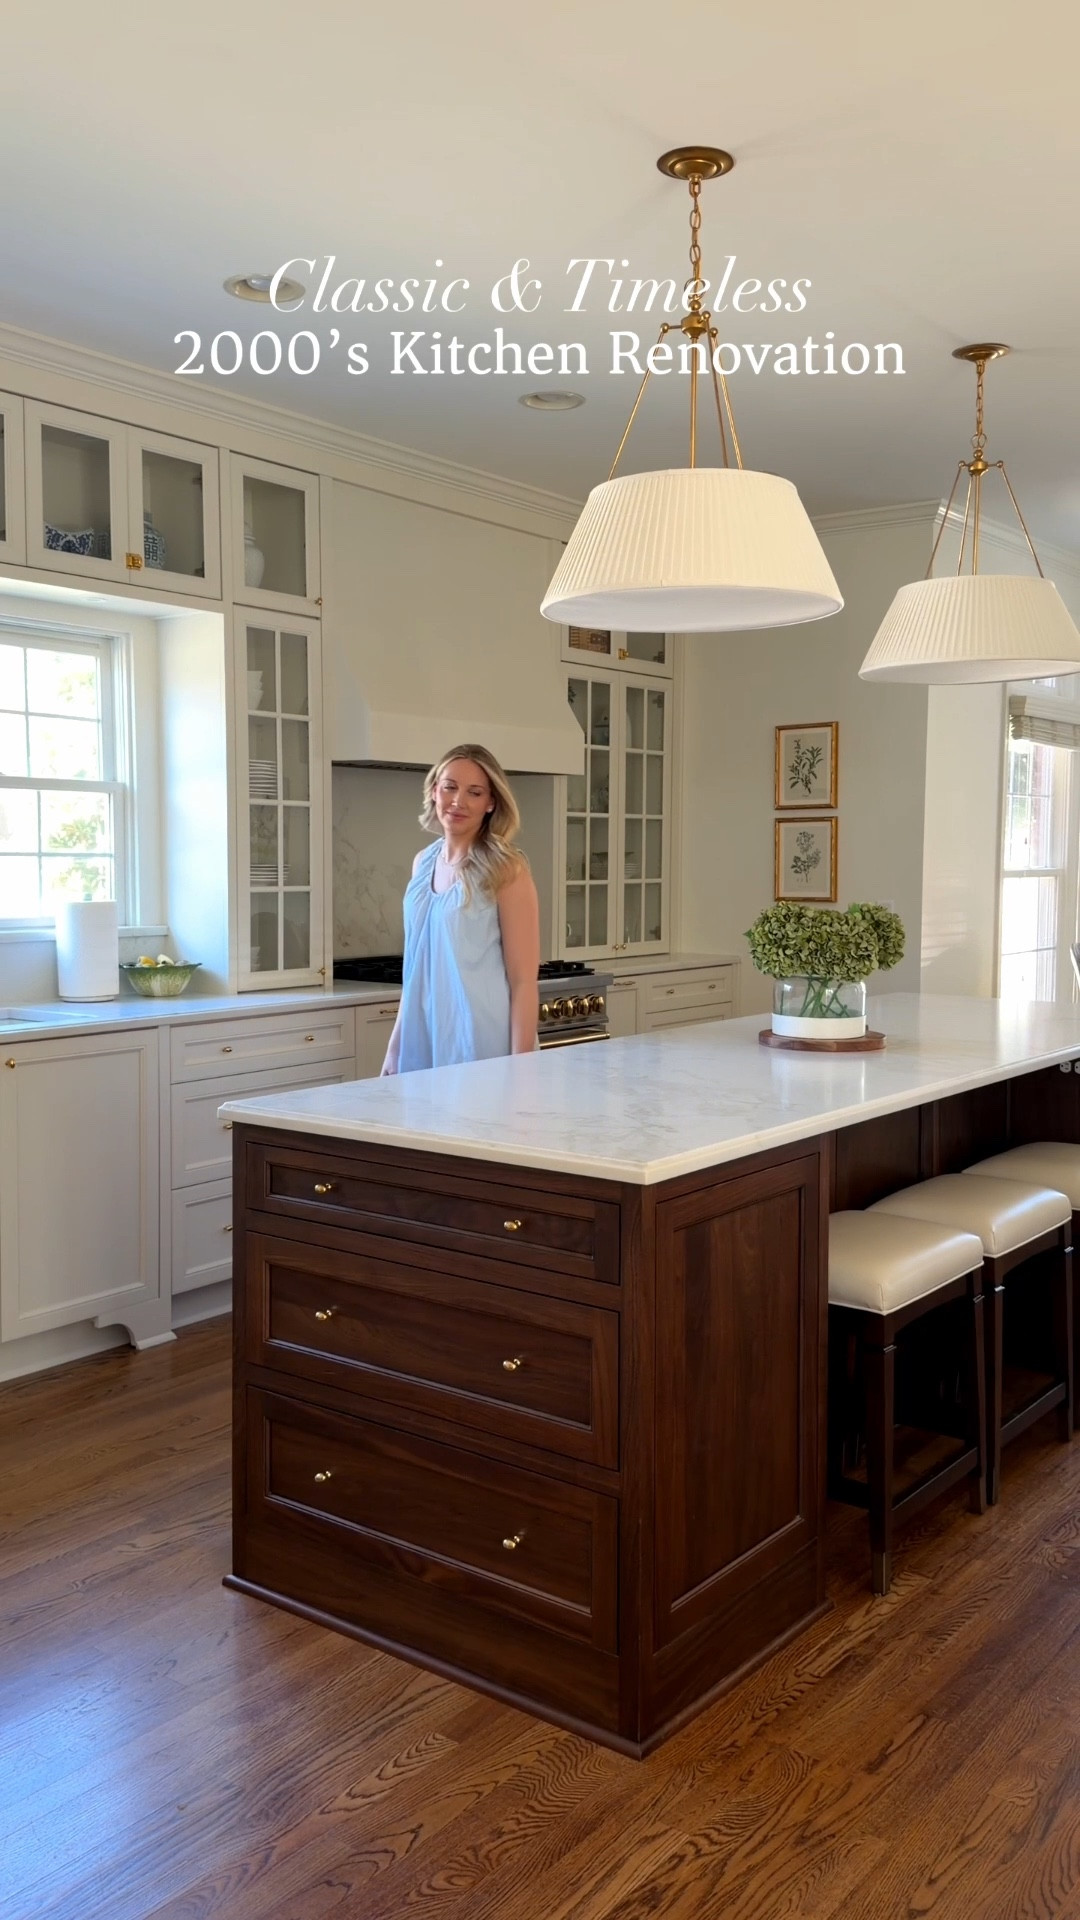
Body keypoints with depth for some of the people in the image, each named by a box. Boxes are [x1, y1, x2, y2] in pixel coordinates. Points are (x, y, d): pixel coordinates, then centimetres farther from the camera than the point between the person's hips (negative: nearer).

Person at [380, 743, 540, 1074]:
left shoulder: (506, 870, -10)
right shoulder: (424, 863, 7)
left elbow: (524, 981, -12)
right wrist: (395, 1047, 13)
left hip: (480, 1046, -5)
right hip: (422, 1043, 6)